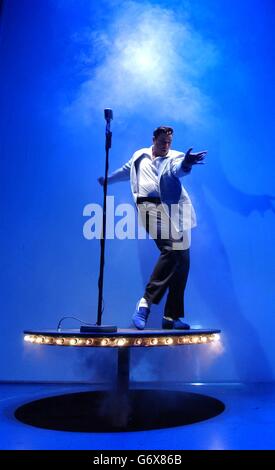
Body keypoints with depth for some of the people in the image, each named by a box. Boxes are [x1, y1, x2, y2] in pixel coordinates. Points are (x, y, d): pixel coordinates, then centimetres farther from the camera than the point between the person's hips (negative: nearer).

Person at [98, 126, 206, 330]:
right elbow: (126, 170, 39)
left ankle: (172, 316, 8)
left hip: (174, 211, 2)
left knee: (182, 259, -2)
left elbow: (178, 170, -12)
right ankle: (146, 301, -18)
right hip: (151, 206, -1)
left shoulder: (175, 157, 13)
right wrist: (107, 179, 55)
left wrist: (186, 163, -36)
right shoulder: (140, 156, 20)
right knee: (171, 250, -25)